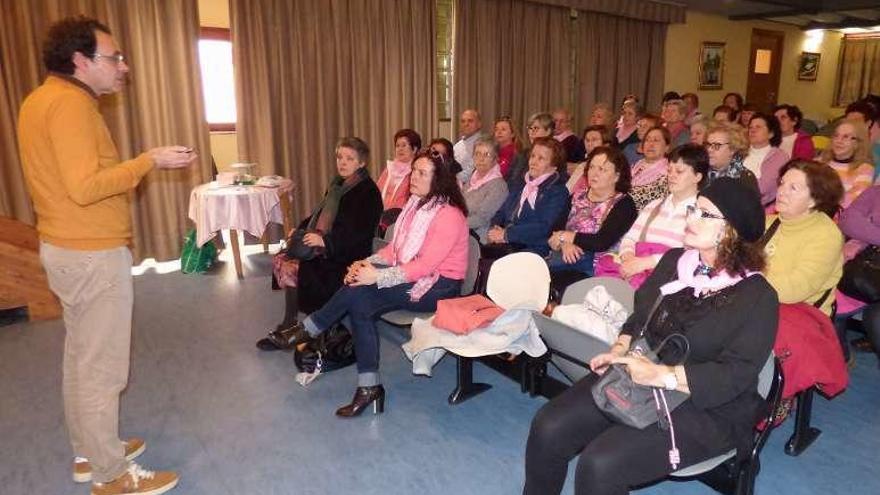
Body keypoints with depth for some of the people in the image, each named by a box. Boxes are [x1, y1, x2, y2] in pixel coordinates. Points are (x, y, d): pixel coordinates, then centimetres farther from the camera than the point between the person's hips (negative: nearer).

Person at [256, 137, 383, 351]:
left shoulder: (368, 192, -11)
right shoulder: (338, 184, 15)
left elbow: (359, 233, -19)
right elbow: (320, 215, 23)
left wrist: (325, 241, -27)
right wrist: (301, 230, 5)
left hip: (347, 256, -8)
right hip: (323, 248, 9)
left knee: (293, 268, -21)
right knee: (281, 259, -9)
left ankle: (290, 326, -2)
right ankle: (288, 325, -3)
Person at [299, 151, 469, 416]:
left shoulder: (449, 215, -17)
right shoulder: (415, 205, 10)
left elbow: (425, 265, -23)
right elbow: (395, 247, 10)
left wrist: (377, 276, -26)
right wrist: (367, 263, -8)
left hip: (438, 286, -8)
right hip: (410, 276, 8)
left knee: (359, 290, -23)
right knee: (360, 306, -18)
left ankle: (310, 329, -1)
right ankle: (369, 387, -12)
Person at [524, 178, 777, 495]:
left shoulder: (757, 296, -10)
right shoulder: (674, 260, 10)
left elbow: (735, 375, -18)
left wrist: (659, 374, -28)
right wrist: (621, 349, -6)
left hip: (705, 408, -6)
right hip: (634, 379, 6)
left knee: (601, 464, -26)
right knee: (548, 429, -13)